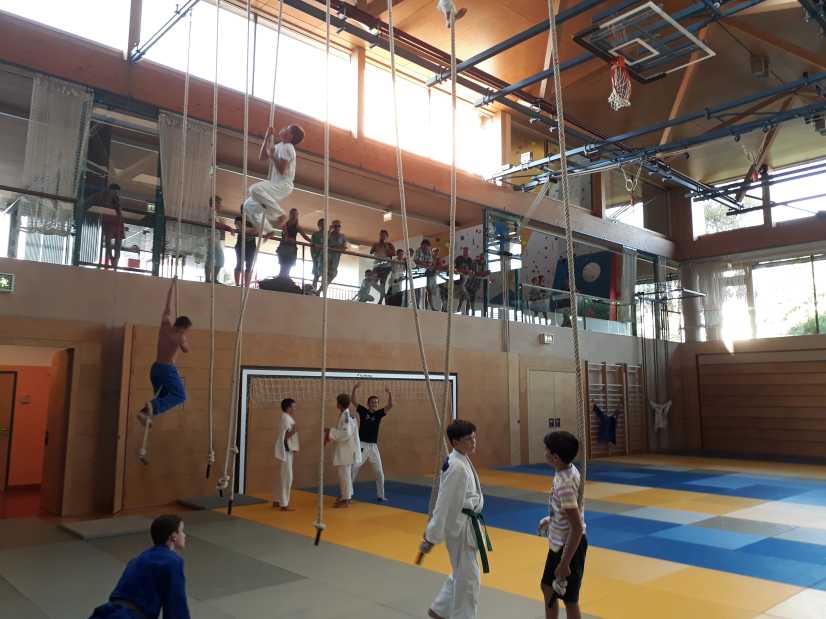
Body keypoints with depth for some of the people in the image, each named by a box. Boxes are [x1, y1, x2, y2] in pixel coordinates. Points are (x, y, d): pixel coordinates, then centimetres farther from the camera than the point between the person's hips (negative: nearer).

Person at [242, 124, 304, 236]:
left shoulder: (286, 147, -11)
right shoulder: (279, 146, 17)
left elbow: (281, 169, -19)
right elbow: (262, 157, 19)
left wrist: (272, 155, -14)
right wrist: (267, 138, 13)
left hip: (283, 186, -9)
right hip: (276, 186, 9)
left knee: (255, 189, -34)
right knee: (249, 205, 6)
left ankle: (279, 214, -22)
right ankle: (268, 230, 8)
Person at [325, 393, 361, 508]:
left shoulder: (345, 415, -20)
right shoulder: (346, 414, 10)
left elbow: (346, 434, -26)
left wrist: (330, 431, -19)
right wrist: (330, 435, 9)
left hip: (346, 449, -10)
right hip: (346, 448, 10)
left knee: (344, 474, -2)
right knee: (346, 474, 19)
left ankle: (345, 499, 5)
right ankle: (347, 496, 29)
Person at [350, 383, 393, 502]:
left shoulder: (379, 413, 4)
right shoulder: (363, 411, -1)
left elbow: (390, 405, -8)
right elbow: (353, 401, -11)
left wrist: (389, 394, -24)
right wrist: (355, 388, -24)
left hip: (373, 446, 3)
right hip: (362, 445, -3)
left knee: (379, 472, 6)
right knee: (353, 470, -1)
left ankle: (380, 495, 19)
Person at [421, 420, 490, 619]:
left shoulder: (462, 460, 6)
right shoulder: (457, 467, -25)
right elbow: (444, 504, -23)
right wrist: (431, 537, -20)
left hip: (467, 523, 10)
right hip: (460, 526, -10)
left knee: (461, 572, 22)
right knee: (468, 577, 3)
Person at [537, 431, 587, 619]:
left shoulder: (565, 484, -30)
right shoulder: (568, 470, -2)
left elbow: (577, 528, -28)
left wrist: (564, 564, -24)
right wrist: (551, 519, 25)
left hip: (568, 547, -9)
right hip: (559, 544, 9)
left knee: (570, 601, 8)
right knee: (547, 587, 24)